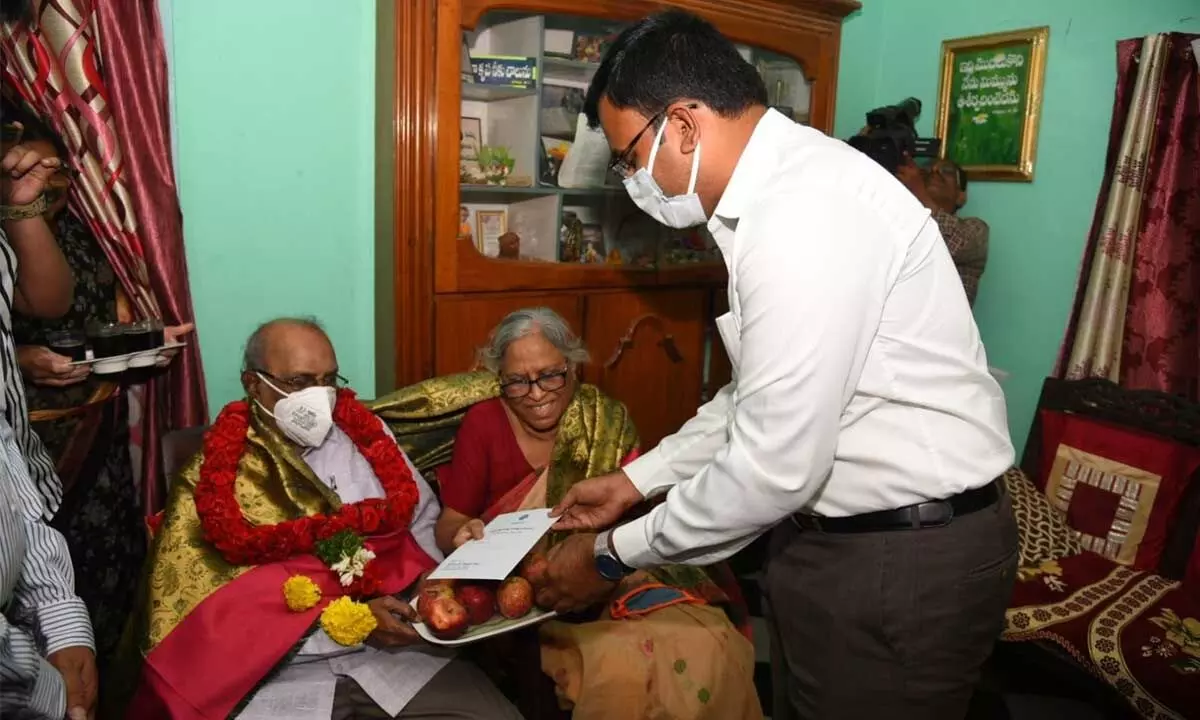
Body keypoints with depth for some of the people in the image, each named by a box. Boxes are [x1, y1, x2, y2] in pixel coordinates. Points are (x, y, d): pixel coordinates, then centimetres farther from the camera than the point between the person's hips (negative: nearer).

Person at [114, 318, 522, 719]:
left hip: (394, 652, 3)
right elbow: (224, 603, -7)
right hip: (280, 672, -2)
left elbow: (423, 522, 13)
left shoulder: (365, 433, 9)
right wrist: (347, 618, -15)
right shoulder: (213, 475, 0)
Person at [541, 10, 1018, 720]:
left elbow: (776, 464, -26)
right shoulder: (780, 187, 7)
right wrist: (633, 481, 13)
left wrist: (615, 553, -12)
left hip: (907, 560, -9)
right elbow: (758, 396, 14)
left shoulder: (803, 210, -25)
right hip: (832, 527, 9)